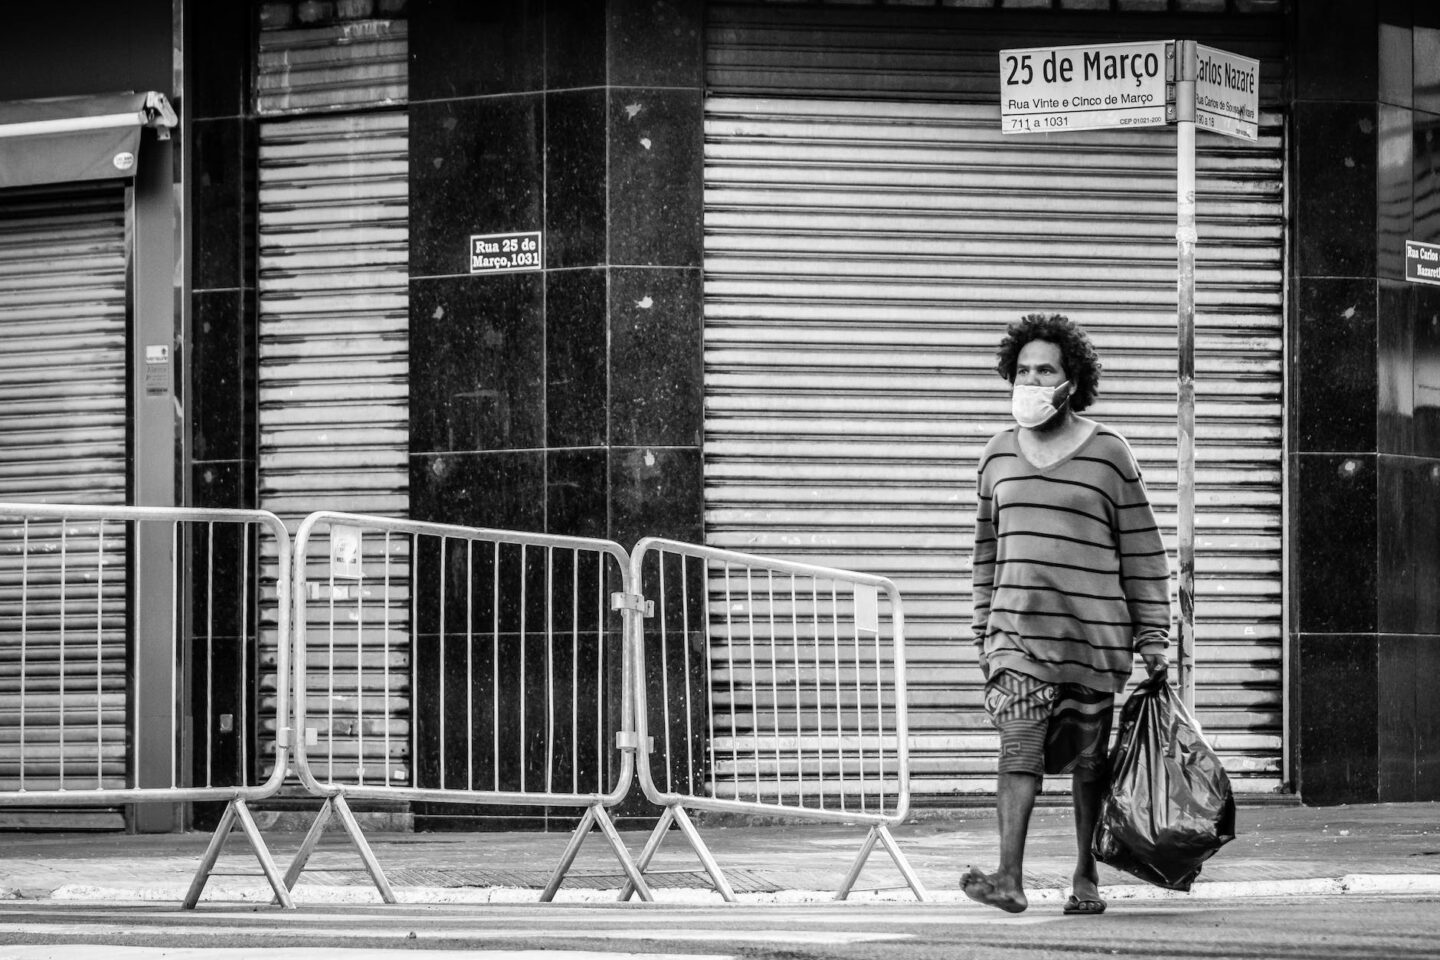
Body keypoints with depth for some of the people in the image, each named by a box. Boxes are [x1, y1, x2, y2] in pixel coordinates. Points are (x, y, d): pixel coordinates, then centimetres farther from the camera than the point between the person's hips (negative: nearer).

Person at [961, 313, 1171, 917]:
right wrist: (984, 631, 15)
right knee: (1018, 748, -13)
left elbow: (1143, 553, 3)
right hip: (1017, 631, 2)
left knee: (1088, 763, 4)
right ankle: (1009, 879, -19)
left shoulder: (1108, 455, 1)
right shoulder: (998, 455, 11)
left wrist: (1153, 636, 0)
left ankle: (1086, 879, 15)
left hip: (1093, 633, -2)